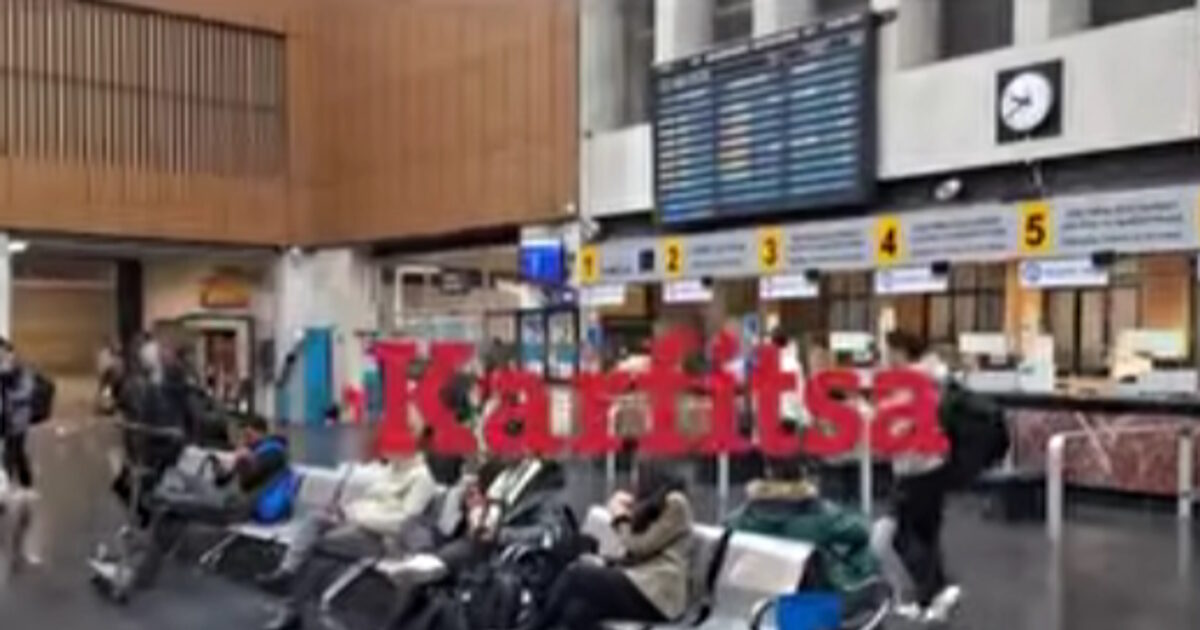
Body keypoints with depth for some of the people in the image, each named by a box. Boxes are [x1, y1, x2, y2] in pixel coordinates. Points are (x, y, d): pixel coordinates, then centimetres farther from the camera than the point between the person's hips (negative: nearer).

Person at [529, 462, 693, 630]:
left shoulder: (675, 503, -5)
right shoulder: (655, 505, 23)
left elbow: (640, 546, -8)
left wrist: (620, 517, 5)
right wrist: (631, 512, 11)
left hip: (656, 591, -9)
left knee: (576, 574, -18)